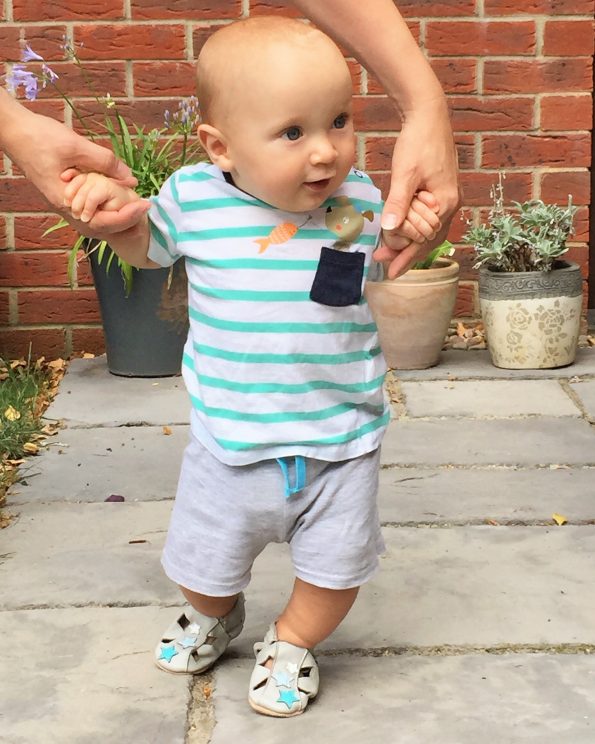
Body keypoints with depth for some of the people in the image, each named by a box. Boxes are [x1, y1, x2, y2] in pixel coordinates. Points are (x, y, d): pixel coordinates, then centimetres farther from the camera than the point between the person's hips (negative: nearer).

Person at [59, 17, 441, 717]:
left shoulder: (359, 202, -10)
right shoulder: (193, 197, -11)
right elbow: (144, 245, 9)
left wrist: (413, 234, -15)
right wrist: (115, 203, -11)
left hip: (341, 441, 0)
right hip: (231, 441, 0)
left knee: (334, 567, 10)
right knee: (203, 564, 17)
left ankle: (292, 641, 42)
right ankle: (215, 616, 53)